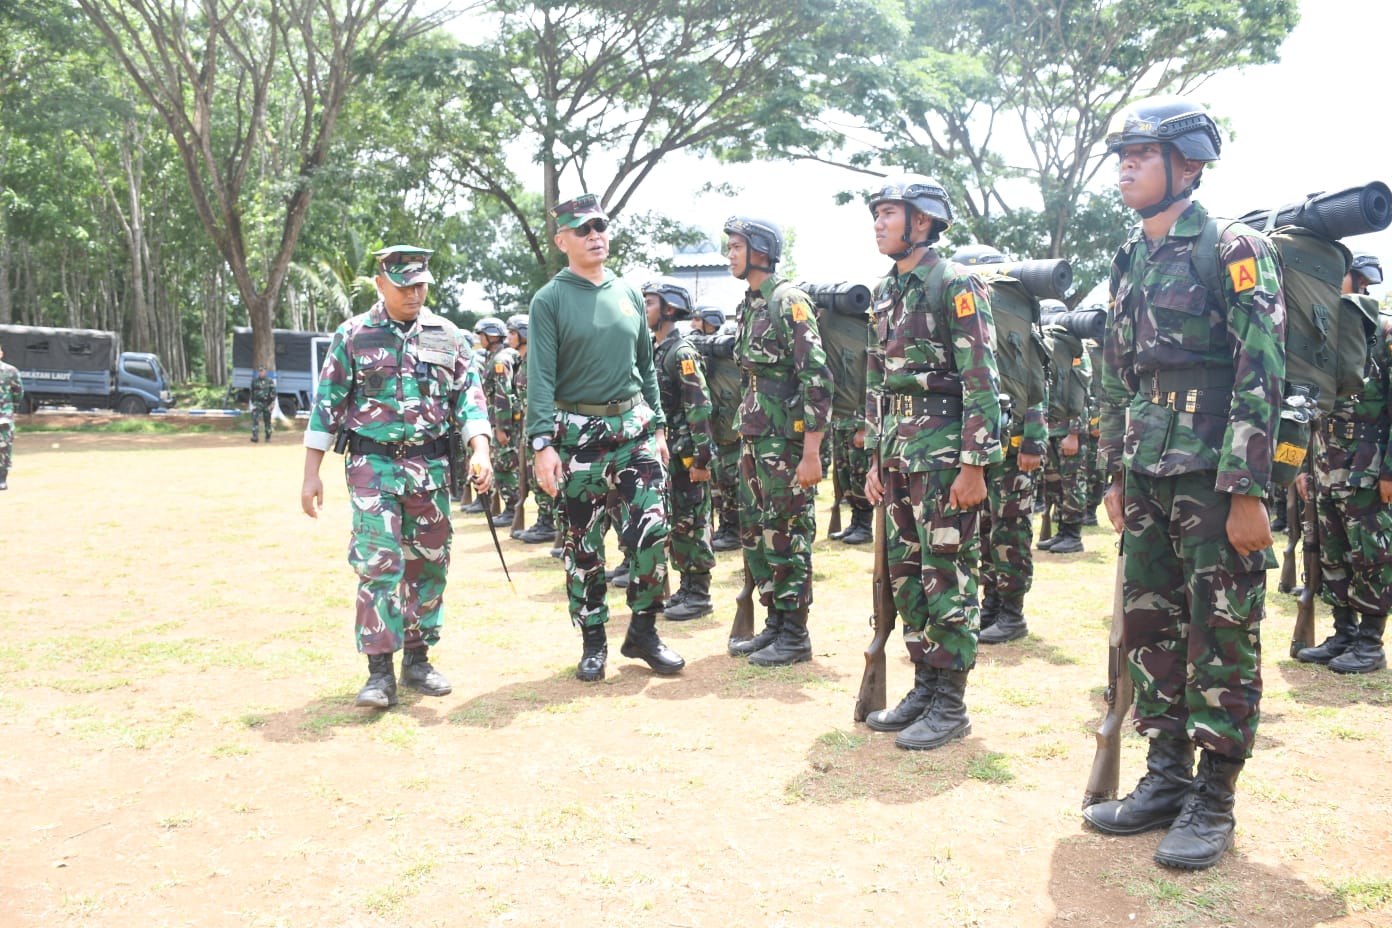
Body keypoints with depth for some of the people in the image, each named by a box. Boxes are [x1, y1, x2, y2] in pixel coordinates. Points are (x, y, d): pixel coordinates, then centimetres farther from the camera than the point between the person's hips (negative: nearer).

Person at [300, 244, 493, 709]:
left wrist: (481, 452, -11)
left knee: (429, 563, 7)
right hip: (374, 466, -3)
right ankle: (380, 671, -3)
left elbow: (469, 397, 5)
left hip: (431, 467, 3)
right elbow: (327, 405, 2)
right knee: (378, 563, -10)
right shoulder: (353, 336, 1)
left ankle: (417, 659, 20)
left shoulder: (446, 335, 7)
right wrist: (311, 475, -2)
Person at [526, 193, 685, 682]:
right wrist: (543, 444, -17)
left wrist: (658, 426, 12)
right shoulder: (550, 300, -3)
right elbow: (540, 378, -9)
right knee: (583, 544, 5)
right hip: (578, 434, -3)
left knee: (652, 529, -5)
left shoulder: (629, 294, 10)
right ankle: (593, 640, 19)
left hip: (634, 427, 3)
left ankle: (643, 631, 12)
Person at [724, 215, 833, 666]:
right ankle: (774, 624, 23)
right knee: (755, 532, 12)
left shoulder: (789, 301, -12)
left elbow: (818, 377, -17)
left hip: (785, 438, -9)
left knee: (786, 535, -2)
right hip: (754, 437, 9)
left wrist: (811, 454, -21)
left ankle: (795, 635, 8)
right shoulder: (749, 306, 15)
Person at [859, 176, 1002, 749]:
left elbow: (982, 381, -14)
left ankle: (951, 704, 7)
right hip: (899, 452, 8)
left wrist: (975, 466, -18)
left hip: (943, 451, -8)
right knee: (906, 573, 12)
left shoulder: (955, 284, -8)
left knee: (946, 577, -3)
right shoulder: (885, 293, 16)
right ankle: (924, 688, 23)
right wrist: (876, 459, 17)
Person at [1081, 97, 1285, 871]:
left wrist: (1248, 490, -18)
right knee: (1150, 627, 10)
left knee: (1222, 637, 0)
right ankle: (1167, 780, 22)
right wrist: (1117, 474, 16)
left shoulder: (1234, 251, -6)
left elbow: (1262, 374, -13)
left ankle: (1214, 802, 11)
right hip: (1148, 477, 7)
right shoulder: (1131, 262, 14)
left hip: (1215, 474, -7)